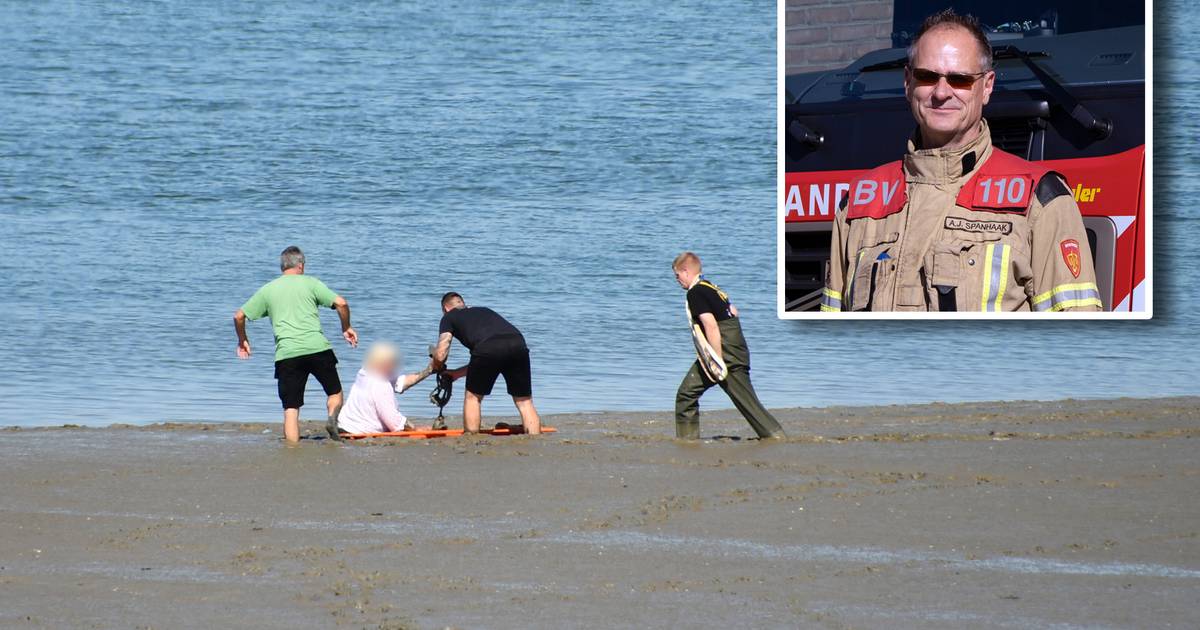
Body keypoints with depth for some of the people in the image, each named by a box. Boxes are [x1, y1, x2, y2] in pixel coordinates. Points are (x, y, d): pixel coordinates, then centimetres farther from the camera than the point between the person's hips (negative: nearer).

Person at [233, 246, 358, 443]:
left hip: (286, 353, 1)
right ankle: (333, 418, -14)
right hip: (317, 348, -1)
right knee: (335, 393, 15)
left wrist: (242, 340, 32)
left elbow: (239, 316, 15)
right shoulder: (309, 283, 10)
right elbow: (341, 303, 0)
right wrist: (346, 328, 17)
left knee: (291, 409, 3)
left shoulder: (267, 290, 16)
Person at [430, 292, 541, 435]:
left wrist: (437, 366, 38)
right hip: (518, 345, 4)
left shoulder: (449, 317, 26)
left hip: (487, 348, -4)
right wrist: (457, 373, 53)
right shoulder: (484, 311, 41)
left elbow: (440, 355, 14)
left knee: (473, 397, 19)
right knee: (525, 402, 14)